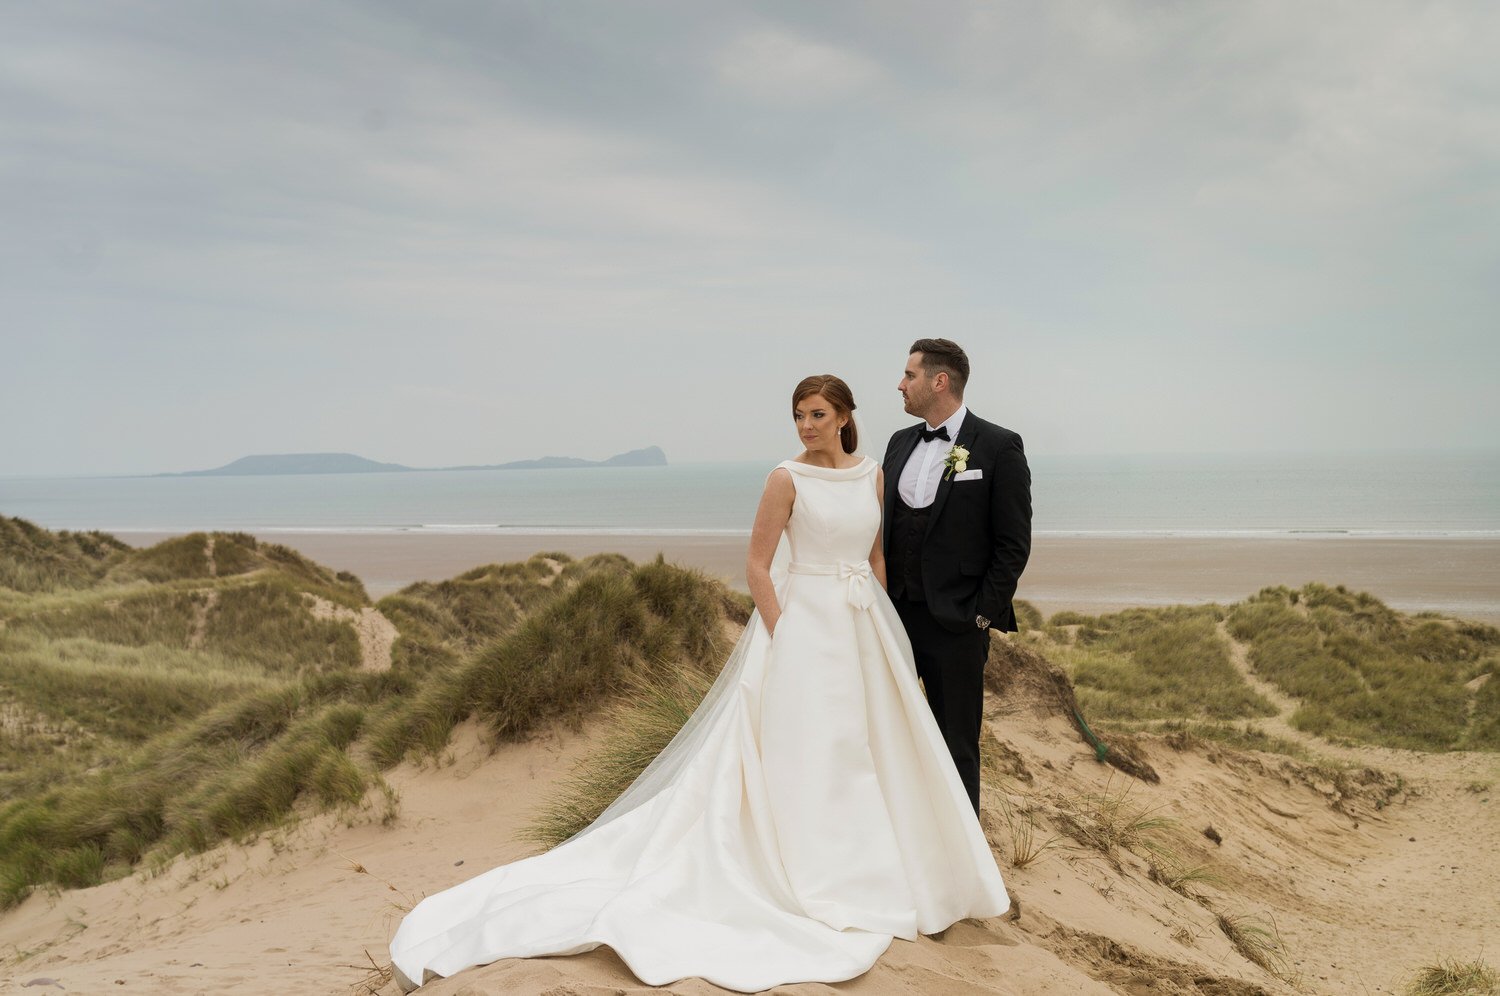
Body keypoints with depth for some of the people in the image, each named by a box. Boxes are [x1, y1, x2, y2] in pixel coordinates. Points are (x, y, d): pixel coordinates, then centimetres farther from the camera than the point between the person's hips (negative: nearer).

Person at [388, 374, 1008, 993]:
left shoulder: (872, 474, 7)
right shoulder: (787, 477, -9)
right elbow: (756, 566, -10)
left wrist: (883, 630, 9)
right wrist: (787, 640, -15)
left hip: (866, 629, 6)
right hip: (806, 623, -6)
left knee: (870, 747, 12)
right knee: (804, 751, -1)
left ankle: (861, 872, 28)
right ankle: (809, 883, 12)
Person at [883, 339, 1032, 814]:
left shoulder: (999, 447, -7)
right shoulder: (901, 442, 11)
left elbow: (1014, 543, -8)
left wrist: (985, 615, -11)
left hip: (955, 623, -6)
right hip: (894, 614, 6)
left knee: (956, 746, 6)